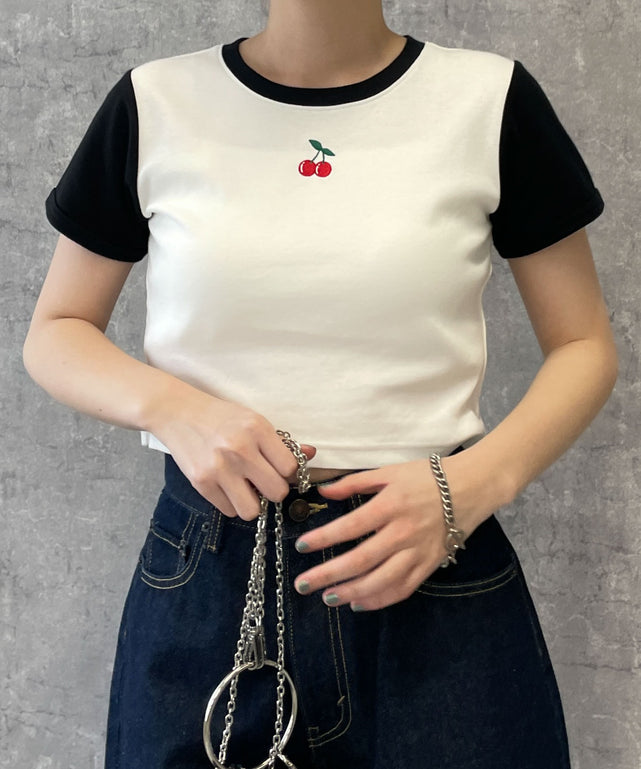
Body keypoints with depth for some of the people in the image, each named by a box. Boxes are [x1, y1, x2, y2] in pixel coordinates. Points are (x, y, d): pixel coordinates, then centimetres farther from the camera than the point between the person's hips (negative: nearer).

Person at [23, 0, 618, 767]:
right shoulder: (154, 104, 0)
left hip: (434, 573, 0)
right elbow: (54, 334, 7)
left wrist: (477, 482, -16)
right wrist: (170, 406, -14)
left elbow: (585, 346, 3)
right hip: (205, 588, 1)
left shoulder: (490, 98, -3)